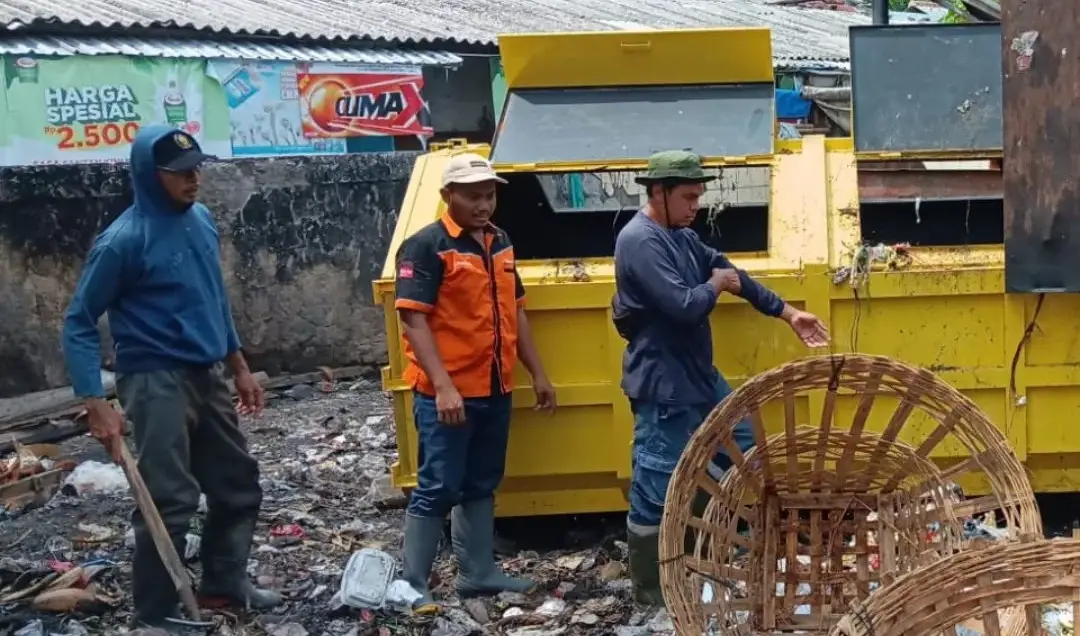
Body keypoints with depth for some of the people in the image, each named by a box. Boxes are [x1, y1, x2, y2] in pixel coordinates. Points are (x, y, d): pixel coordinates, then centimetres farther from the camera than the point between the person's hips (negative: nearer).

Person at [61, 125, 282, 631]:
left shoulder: (201, 220, 5)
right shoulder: (124, 240, -16)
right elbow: (78, 323, -12)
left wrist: (239, 368, 19)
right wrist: (96, 404, -19)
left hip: (207, 377, 8)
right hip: (156, 383, -8)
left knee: (237, 484, 15)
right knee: (169, 502, -7)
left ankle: (225, 582, 33)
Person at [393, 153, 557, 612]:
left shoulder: (500, 243, 12)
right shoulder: (426, 246, -12)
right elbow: (413, 319, -17)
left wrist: (537, 374, 17)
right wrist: (443, 387, -24)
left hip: (495, 390, 7)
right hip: (448, 394, -7)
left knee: (481, 485, 16)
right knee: (438, 488, -3)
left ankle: (478, 573, 26)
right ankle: (412, 584, 6)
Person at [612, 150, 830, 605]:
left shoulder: (681, 236, 9)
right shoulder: (640, 241, -21)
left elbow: (729, 272, 18)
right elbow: (685, 306, -28)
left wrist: (788, 314, 18)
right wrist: (714, 285, -6)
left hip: (699, 374, 10)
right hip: (662, 385, -10)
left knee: (742, 448, 19)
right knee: (656, 488, 0)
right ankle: (649, 588, 13)